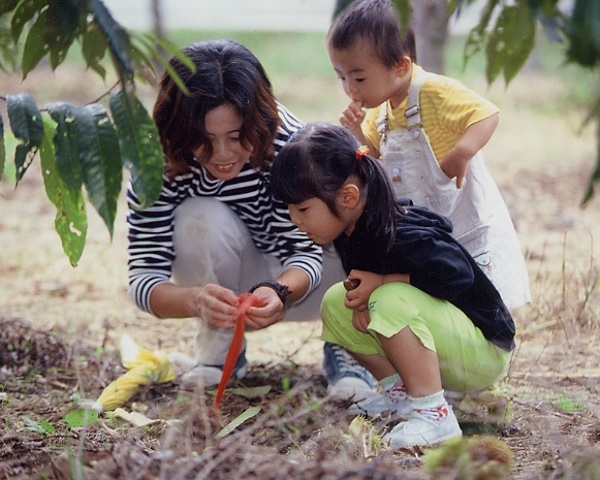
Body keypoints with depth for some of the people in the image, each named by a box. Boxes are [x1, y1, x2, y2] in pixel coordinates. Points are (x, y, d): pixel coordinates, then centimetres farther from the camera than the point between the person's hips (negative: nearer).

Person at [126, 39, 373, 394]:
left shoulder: (290, 145, -28)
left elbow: (305, 251, -26)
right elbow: (144, 277, -29)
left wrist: (278, 293, -50)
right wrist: (196, 300, -52)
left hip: (290, 283, 0)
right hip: (222, 284, 0)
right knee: (201, 218, -33)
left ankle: (345, 347, -3)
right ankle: (218, 351, -9)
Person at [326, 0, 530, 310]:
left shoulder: (436, 92, -18)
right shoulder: (379, 111, 7)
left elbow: (487, 113, -25)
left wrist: (463, 151, -39)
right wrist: (356, 132, -4)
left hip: (468, 224, -8)